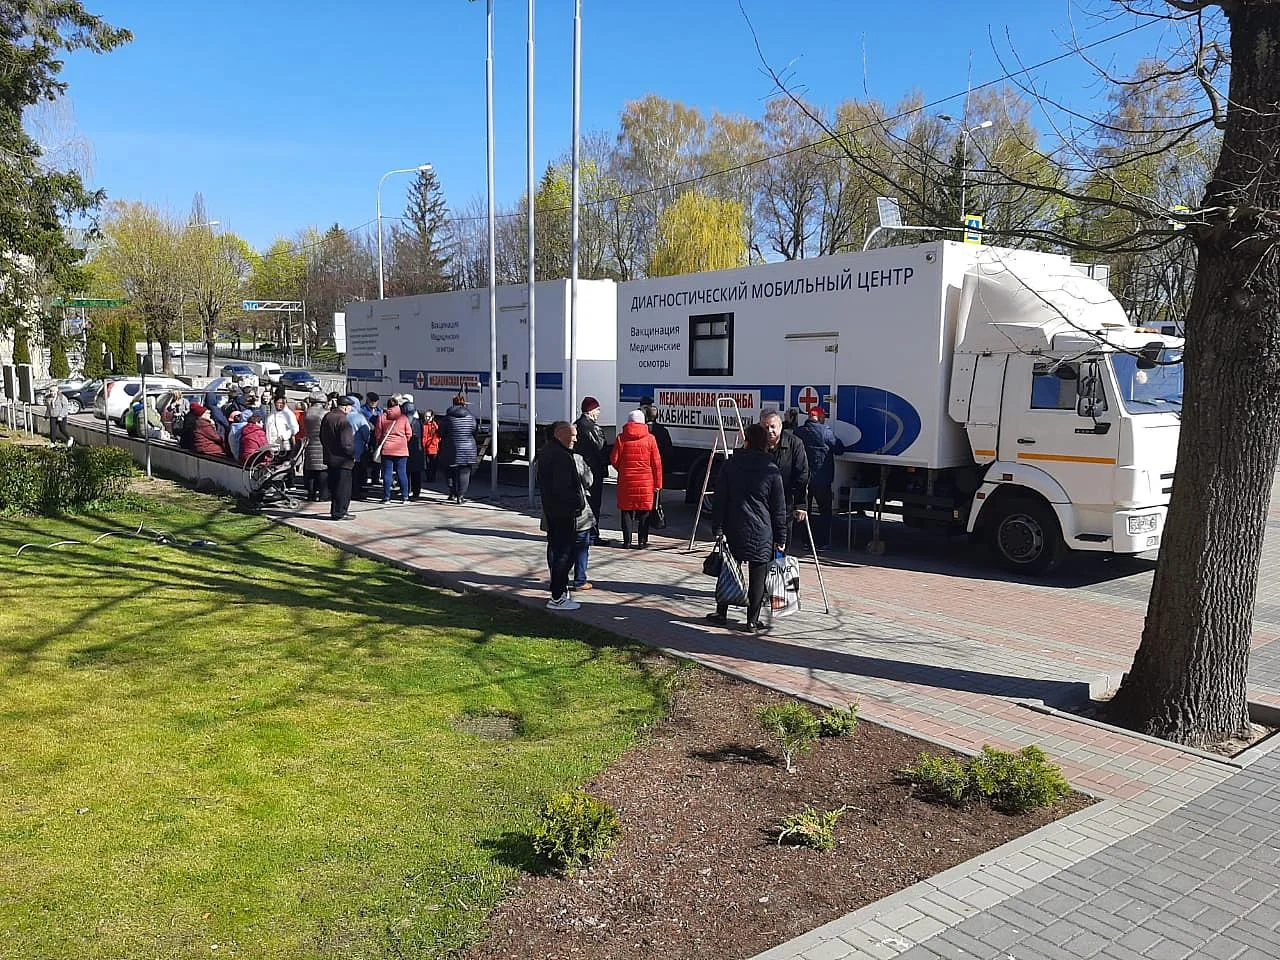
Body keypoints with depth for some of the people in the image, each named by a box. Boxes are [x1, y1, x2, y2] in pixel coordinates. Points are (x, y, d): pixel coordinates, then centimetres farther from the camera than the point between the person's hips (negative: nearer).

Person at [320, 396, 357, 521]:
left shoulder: (327, 417, 8)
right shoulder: (343, 421, -21)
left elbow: (322, 437, 17)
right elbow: (346, 443, -23)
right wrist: (353, 455, -8)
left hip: (330, 458, 9)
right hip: (343, 460, -9)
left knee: (333, 486, 15)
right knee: (343, 486, 0)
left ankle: (334, 511, 21)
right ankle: (340, 513, 2)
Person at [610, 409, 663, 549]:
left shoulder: (621, 438, -1)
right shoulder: (650, 438, -2)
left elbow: (614, 460, 1)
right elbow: (656, 463, 0)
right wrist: (658, 483, 6)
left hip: (626, 480, 0)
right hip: (645, 481, 0)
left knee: (627, 511, 8)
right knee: (644, 511, 7)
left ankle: (627, 541, 8)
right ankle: (642, 541, 8)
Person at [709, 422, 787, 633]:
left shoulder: (730, 465, 0)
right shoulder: (772, 471, -4)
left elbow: (719, 500, -1)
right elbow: (779, 509, -1)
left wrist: (718, 528, 2)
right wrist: (780, 538, 5)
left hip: (734, 531, 2)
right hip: (762, 534, -1)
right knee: (757, 577, 6)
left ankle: (721, 613, 23)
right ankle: (753, 621, 10)